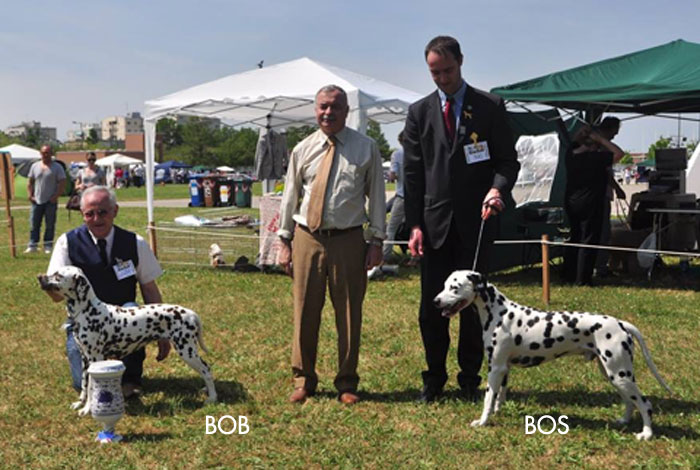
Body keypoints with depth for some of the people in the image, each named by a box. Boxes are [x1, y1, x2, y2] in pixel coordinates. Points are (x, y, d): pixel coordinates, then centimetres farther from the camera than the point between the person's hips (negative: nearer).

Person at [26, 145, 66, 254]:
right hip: (37, 201, 3)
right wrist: (30, 195, 3)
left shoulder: (57, 167, -1)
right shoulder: (35, 166, 11)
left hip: (50, 201, -3)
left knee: (50, 225, 2)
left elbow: (62, 183, -5)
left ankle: (48, 246, 8)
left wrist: (55, 196, -13)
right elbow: (30, 182, 15)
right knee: (34, 224, 4)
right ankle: (32, 246, 10)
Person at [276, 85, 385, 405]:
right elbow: (290, 196, 10)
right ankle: (303, 380, 21)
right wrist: (285, 242, 6)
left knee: (349, 315, 6)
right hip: (307, 238, 1)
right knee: (305, 312, 6)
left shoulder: (366, 148, 2)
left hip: (348, 240, -1)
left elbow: (377, 195, 3)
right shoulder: (303, 149, 7)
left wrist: (376, 241, -2)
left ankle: (346, 383, 20)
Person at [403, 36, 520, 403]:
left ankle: (470, 379, 19)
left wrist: (498, 189, -18)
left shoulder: (490, 107, 3)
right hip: (435, 223, 1)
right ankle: (434, 377, 19)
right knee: (431, 305, 4)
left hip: (476, 222, -1)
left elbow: (508, 160, 3)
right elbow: (412, 174, 6)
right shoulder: (419, 112, 8)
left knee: (473, 303, 6)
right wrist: (414, 225, -2)